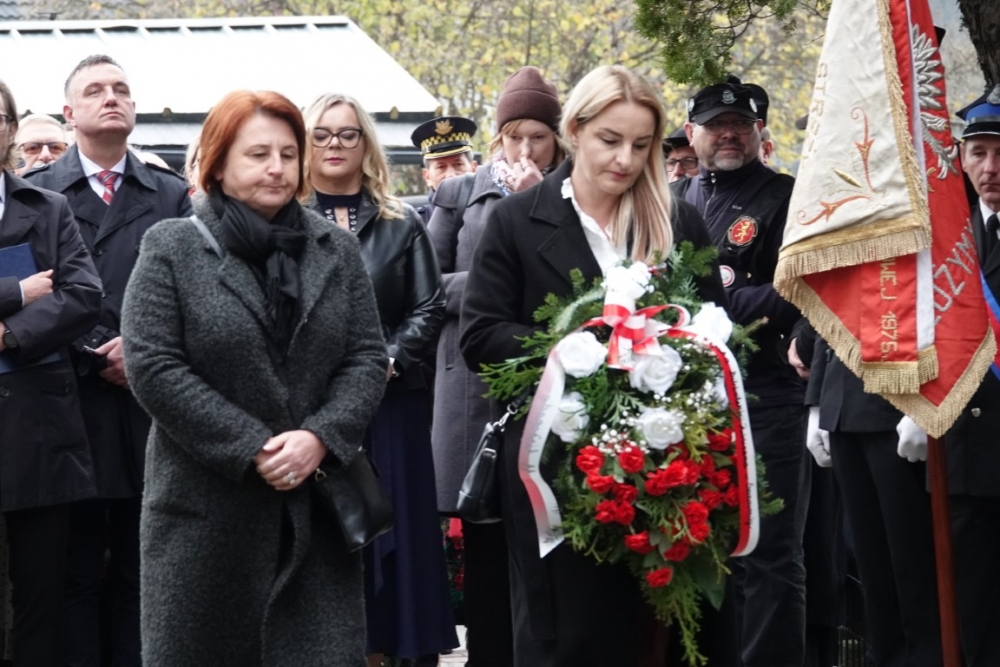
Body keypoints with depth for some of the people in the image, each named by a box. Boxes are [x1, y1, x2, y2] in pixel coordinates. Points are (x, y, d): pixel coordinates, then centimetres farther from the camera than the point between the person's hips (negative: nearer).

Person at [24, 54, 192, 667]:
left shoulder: (173, 196, 14)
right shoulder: (37, 193, 6)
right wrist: (98, 356, -11)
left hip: (153, 405, 2)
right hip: (72, 400, -2)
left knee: (142, 572, 5)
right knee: (76, 574, 1)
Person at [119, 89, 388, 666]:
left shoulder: (337, 251, 10)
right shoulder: (171, 249, -1)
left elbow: (367, 358, 6)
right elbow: (153, 367, -9)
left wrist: (319, 436, -13)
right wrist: (252, 449, -14)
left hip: (317, 505, 3)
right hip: (206, 508, -3)